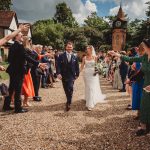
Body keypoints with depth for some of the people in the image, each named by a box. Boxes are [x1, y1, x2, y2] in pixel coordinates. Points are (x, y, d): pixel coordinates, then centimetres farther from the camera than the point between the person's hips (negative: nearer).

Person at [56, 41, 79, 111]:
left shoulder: (75, 57, 5)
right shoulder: (61, 56, 0)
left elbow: (77, 67, 9)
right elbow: (58, 65, -6)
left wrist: (77, 75, 5)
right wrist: (58, 73, -16)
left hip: (71, 76, -1)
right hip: (64, 76, 1)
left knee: (70, 88, -16)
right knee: (66, 90, 10)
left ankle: (68, 103, -11)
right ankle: (69, 101, 30)